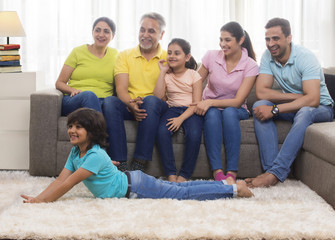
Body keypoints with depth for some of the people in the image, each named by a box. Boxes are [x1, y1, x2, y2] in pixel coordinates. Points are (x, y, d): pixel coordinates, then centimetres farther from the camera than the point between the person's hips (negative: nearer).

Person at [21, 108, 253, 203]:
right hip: (130, 181, 8)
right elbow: (60, 180, -3)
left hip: (135, 187, -8)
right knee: (179, 189, 15)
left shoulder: (95, 156, -27)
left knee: (183, 193, -3)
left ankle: (233, 188, 3)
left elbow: (69, 183, -30)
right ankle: (223, 184, 24)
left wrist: (42, 201, -30)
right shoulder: (75, 153, 0)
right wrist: (37, 198, -15)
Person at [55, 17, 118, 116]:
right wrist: (73, 90, -10)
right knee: (89, 95, -39)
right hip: (74, 101, -1)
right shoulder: (78, 52, 13)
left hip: (104, 102, 1)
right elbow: (59, 83, 13)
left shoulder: (115, 55, 19)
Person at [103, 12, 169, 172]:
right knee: (109, 102, -30)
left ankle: (139, 164, -36)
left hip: (154, 107, -2)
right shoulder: (125, 55, 12)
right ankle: (120, 164, -35)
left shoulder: (167, 58, 7)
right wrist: (131, 104, -24)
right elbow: (121, 89, -2)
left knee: (151, 100, -36)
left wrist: (142, 101, -25)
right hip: (128, 106, 2)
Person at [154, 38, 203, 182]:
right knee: (162, 131, -30)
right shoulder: (166, 75, 11)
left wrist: (180, 119, -21)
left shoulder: (193, 75, 2)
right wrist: (162, 72, -3)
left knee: (194, 134, -33)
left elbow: (196, 103, -6)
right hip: (173, 109, 2)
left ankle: (184, 176, -20)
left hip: (191, 111, -2)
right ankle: (171, 175, -25)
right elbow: (158, 96, -5)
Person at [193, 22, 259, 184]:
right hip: (209, 107, 1)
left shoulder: (250, 66, -10)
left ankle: (232, 173, -39)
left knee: (229, 113, -36)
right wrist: (198, 103, -16)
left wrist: (210, 102, -27)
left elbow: (238, 101, -15)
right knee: (212, 114, -35)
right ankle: (217, 171, -41)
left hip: (235, 110, -1)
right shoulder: (211, 56, -4)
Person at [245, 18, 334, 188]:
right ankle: (270, 168, -31)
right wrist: (298, 97, -22)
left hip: (321, 108, -5)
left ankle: (275, 173, -41)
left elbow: (312, 99, -32)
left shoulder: (305, 58, -22)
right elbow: (261, 92, -13)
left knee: (304, 112, -38)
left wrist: (275, 109, -37)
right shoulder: (268, 56, -6)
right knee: (260, 106, -21)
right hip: (293, 107, 5)